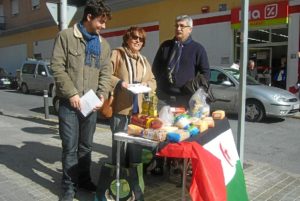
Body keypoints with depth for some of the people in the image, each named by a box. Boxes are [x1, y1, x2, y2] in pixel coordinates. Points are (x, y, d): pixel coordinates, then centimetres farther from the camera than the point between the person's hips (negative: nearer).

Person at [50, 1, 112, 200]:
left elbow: (106, 73, 10)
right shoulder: (66, 36, -2)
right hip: (69, 102, -4)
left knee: (86, 145, 15)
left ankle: (84, 179, 31)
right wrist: (72, 93, -15)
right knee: (70, 146, 2)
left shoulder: (104, 44, 12)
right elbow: (57, 67, -8)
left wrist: (102, 95, -6)